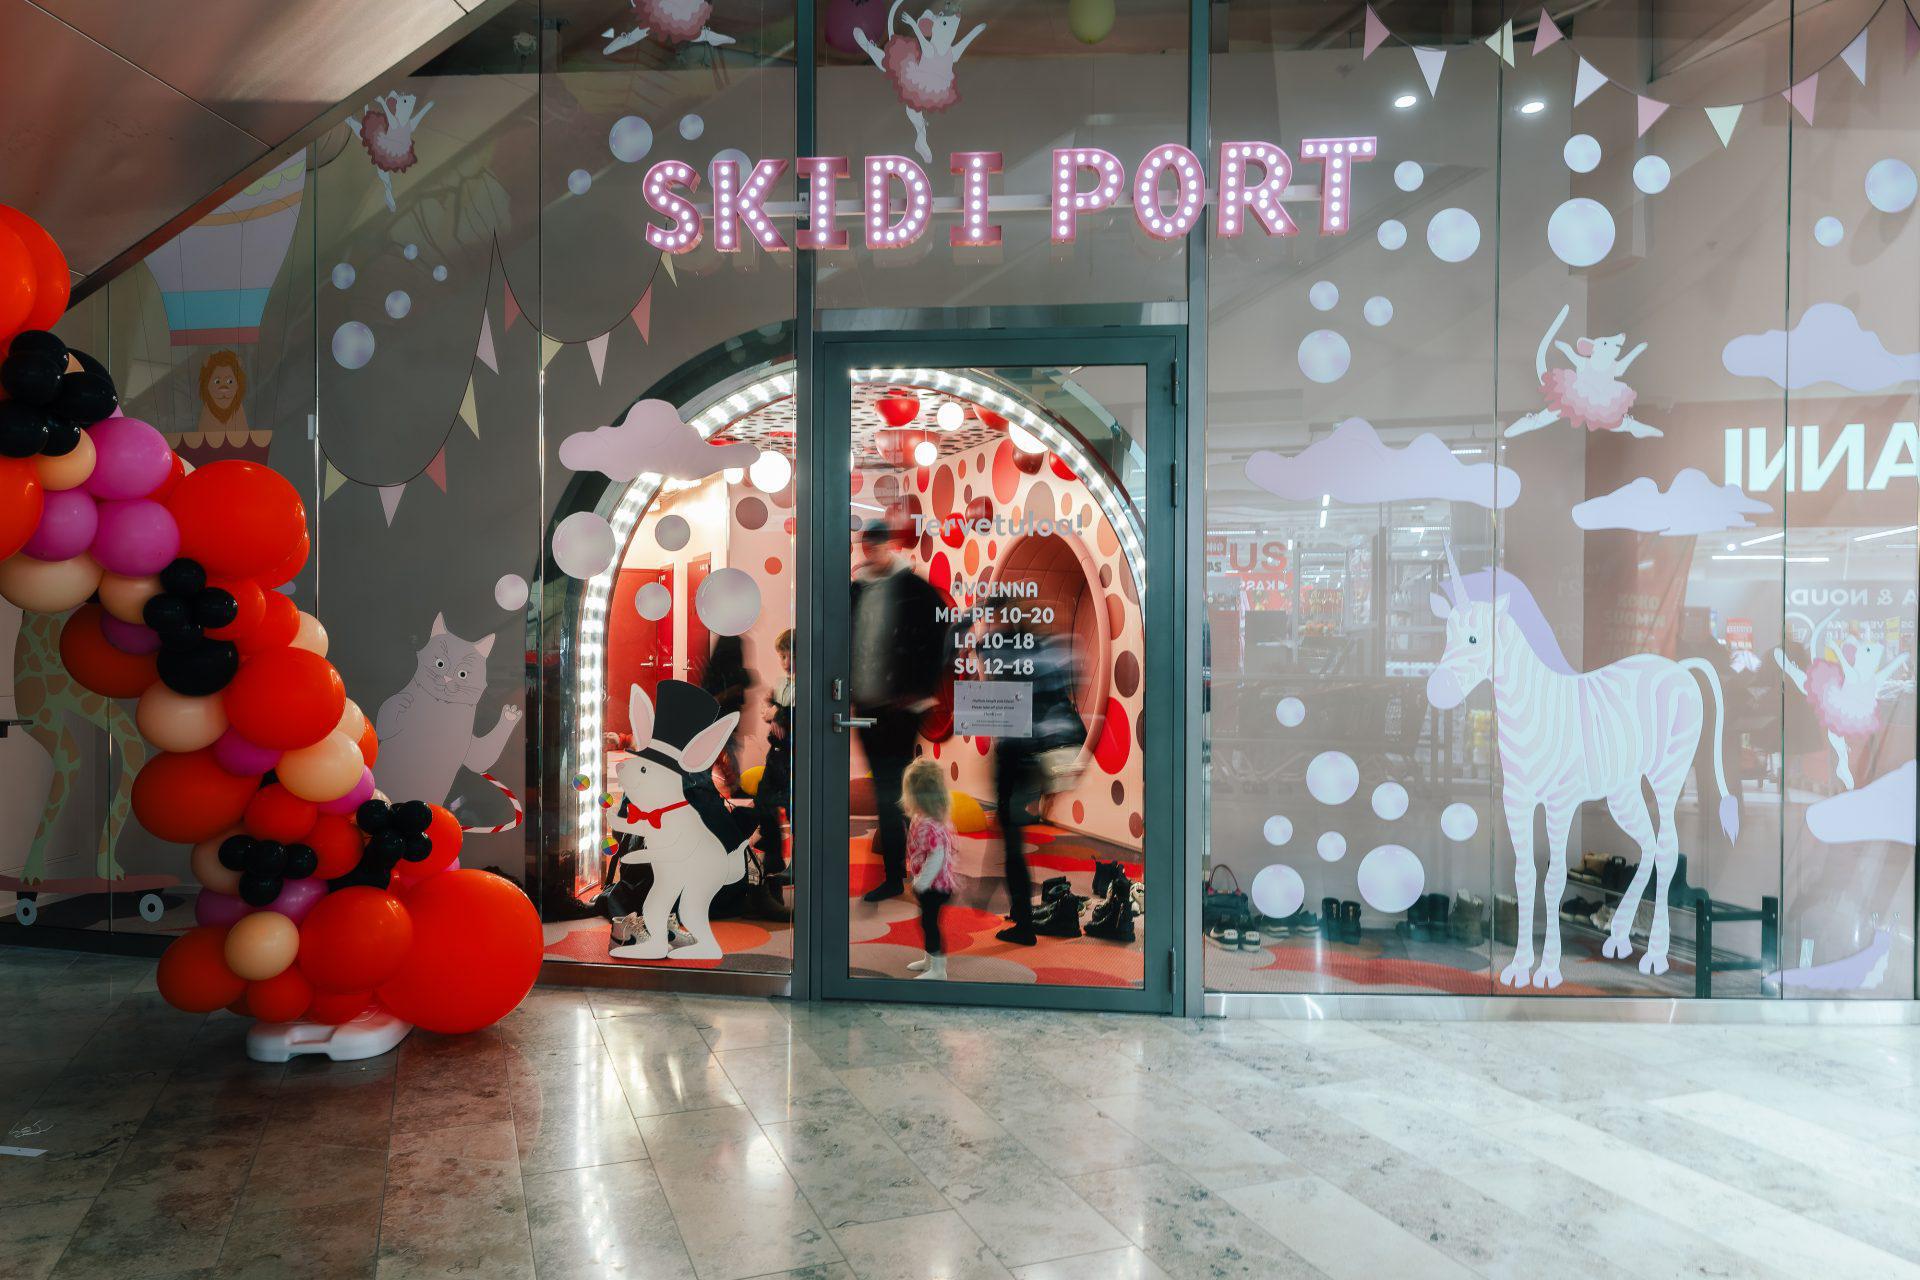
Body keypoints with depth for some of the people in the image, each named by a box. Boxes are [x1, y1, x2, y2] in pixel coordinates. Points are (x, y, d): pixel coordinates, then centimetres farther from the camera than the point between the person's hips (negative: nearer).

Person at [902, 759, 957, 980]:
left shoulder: (928, 825, -29)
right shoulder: (938, 817, 3)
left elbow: (937, 855, -32)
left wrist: (921, 883, -23)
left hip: (933, 887, -10)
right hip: (931, 885, 10)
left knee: (930, 923, 1)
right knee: (928, 921, 22)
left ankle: (938, 969, 12)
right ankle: (930, 960, 37)